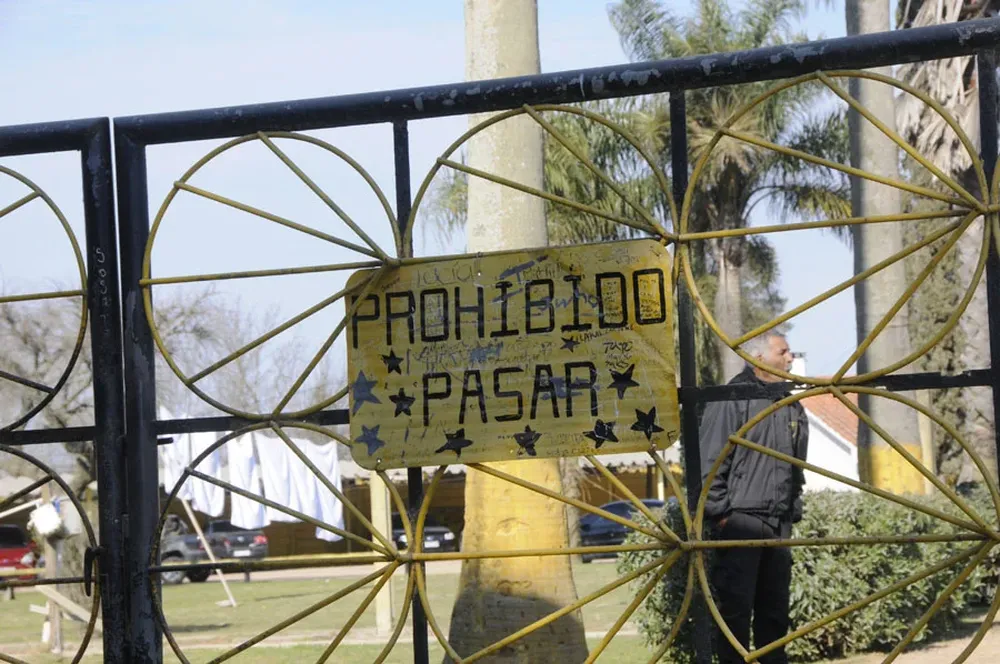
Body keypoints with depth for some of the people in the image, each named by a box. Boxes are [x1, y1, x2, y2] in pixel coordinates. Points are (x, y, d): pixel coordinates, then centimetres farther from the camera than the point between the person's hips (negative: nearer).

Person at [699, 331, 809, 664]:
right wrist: (719, 513, -12)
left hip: (778, 524, 7)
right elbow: (711, 462, -10)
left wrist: (793, 510, 17)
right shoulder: (731, 401, -6)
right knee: (736, 606, -6)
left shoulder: (792, 408, 17)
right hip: (740, 521, -7)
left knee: (775, 606, 10)